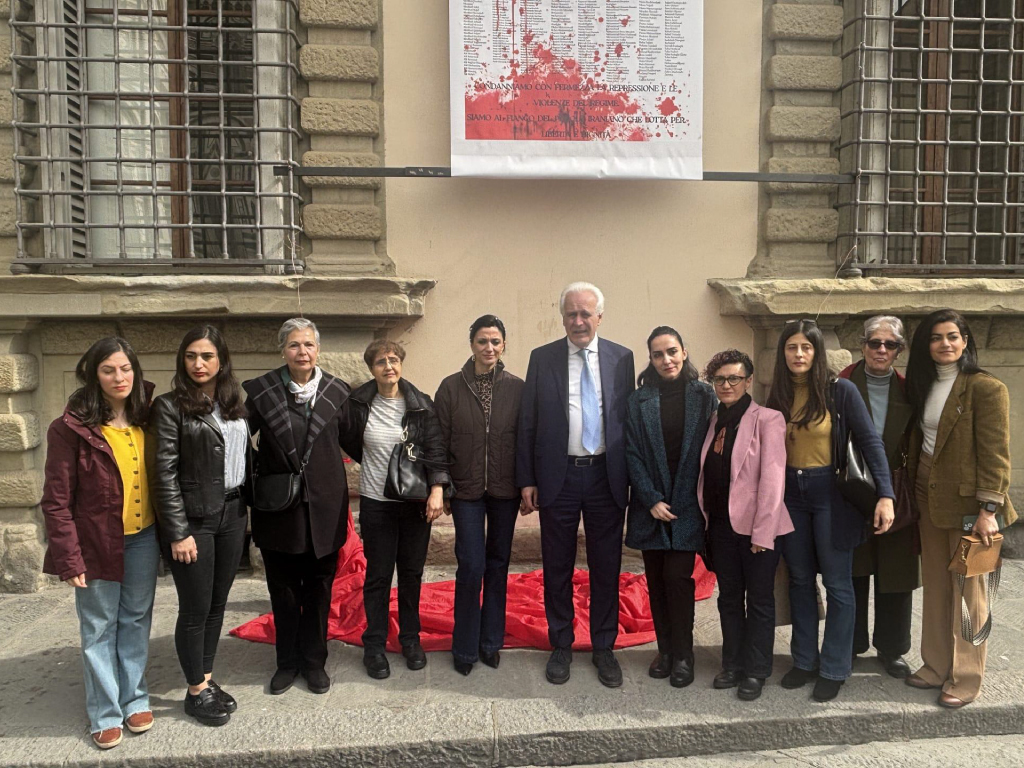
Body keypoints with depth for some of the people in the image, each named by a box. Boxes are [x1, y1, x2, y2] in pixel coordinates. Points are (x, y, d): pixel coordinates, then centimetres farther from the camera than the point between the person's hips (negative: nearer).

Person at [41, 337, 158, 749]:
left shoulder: (145, 421, 2)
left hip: (143, 538, 4)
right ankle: (105, 713, 26)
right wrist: (69, 558, -12)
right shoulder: (72, 428, -11)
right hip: (98, 542, -4)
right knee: (99, 629, 10)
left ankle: (135, 698, 32)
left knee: (136, 622, 16)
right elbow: (57, 500, -10)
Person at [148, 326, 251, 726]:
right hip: (193, 520, -5)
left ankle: (207, 679, 31)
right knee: (196, 609, 6)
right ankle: (196, 691, 23)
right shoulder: (170, 406, -9)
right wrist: (178, 532, -14)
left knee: (217, 604, 15)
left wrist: (245, 510, 6)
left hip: (231, 516, 5)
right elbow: (164, 473, -12)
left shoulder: (233, 404, 8)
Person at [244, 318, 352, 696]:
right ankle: (288, 661, 30)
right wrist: (257, 472, -2)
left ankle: (314, 661, 29)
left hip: (324, 507, 1)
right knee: (283, 589, 12)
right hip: (278, 508, 0)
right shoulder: (260, 391, -4)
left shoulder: (336, 391, 0)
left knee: (318, 588, 11)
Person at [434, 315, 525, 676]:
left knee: (498, 565, 11)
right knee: (471, 566, -3)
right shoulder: (451, 387, -2)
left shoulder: (516, 388, 0)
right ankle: (465, 647, 16)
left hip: (505, 489, 1)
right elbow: (440, 441, 0)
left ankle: (491, 642, 28)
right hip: (466, 489, -1)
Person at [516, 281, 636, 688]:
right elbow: (527, 424, 1)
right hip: (558, 477, 0)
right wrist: (526, 480, -3)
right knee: (557, 568, 11)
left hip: (607, 477, 1)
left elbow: (630, 418, 3)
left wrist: (631, 478, -1)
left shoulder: (621, 358, 3)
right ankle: (560, 646, 29)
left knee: (607, 568, 10)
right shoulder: (542, 358, 1)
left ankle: (604, 648, 28)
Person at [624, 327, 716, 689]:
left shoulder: (703, 395, 0)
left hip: (687, 505, -1)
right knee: (656, 580, 8)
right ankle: (665, 649, 23)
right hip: (650, 505, 2)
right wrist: (652, 500, -8)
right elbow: (632, 454, 0)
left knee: (678, 577, -5)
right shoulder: (639, 400, 2)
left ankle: (682, 655, 12)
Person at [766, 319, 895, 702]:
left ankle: (834, 669, 18)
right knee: (800, 580, 12)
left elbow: (870, 441, -12)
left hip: (831, 492, -4)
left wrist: (885, 495, -20)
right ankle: (804, 660, 26)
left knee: (837, 584, 4)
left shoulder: (840, 390, -9)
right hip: (791, 494, 4)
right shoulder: (778, 395, 3)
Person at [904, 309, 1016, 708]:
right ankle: (936, 666, 27)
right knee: (935, 586, 14)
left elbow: (995, 453, -14)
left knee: (968, 591, 4)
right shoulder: (923, 386, 10)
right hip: (928, 498, 7)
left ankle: (965, 678, 18)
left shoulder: (986, 388, -11)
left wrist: (988, 509, -17)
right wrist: (914, 492, 9)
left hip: (966, 502, -6)